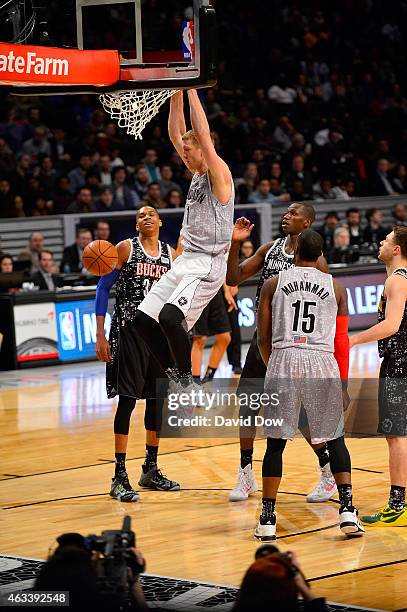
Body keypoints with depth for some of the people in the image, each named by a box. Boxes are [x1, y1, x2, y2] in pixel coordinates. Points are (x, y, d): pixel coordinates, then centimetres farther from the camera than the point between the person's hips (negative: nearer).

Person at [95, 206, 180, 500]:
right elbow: (103, 289, -3)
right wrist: (100, 336, -9)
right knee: (127, 399, -8)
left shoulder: (171, 254, 10)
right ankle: (120, 478, -6)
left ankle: (151, 470, 22)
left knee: (158, 400, 9)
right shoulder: (125, 248, -3)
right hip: (130, 330, -5)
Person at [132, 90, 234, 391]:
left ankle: (187, 379, -12)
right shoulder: (198, 173, 14)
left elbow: (203, 133, -21)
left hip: (207, 264, -10)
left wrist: (192, 89, -17)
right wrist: (176, 94, 9)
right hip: (186, 261, 10)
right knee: (144, 318, 3)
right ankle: (176, 374, 10)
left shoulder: (219, 174, -10)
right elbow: (176, 134, 17)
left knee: (169, 316, -27)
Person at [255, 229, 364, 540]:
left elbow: (263, 338, 10)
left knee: (276, 442, 8)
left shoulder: (273, 284, 10)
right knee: (335, 438, 14)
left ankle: (268, 518, 7)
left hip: (283, 360, 0)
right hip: (323, 363, 0)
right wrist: (343, 384, 20)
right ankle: (347, 509, 3)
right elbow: (342, 341, 12)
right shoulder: (336, 288, 12)